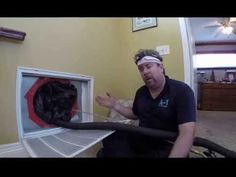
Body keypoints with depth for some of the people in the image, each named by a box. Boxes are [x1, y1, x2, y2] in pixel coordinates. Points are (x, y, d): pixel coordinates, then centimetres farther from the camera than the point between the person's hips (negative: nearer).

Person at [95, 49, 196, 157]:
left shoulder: (182, 91, -15)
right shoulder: (141, 92, 5)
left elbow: (187, 133, -24)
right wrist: (115, 105, 7)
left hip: (168, 146, -4)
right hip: (141, 140, 5)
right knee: (110, 137, -14)